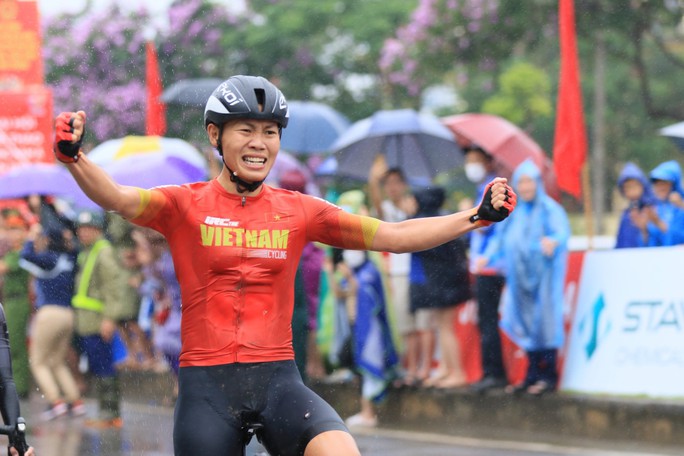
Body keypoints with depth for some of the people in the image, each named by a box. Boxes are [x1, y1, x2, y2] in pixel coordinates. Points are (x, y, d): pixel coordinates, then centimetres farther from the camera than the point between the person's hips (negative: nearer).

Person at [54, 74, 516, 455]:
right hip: (207, 383, -1)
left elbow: (394, 236, 3)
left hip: (278, 379, 1)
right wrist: (74, 155, -36)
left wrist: (479, 216, -4)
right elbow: (116, 198, -17)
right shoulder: (186, 206, 0)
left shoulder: (299, 211, 5)